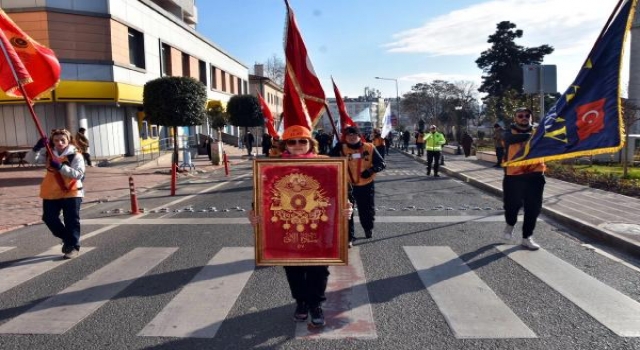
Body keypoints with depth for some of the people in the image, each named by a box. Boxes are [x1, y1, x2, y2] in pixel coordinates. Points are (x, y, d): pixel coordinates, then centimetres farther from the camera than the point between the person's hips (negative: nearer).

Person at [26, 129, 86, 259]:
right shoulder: (48, 153, 4)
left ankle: (73, 246, 13)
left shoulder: (76, 155, -11)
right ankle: (67, 239, 30)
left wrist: (61, 167, -29)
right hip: (51, 192, 5)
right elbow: (30, 159, -5)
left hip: (71, 192, -5)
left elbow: (79, 174, -21)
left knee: (71, 220, 0)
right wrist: (37, 148, -22)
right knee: (49, 218, 10)